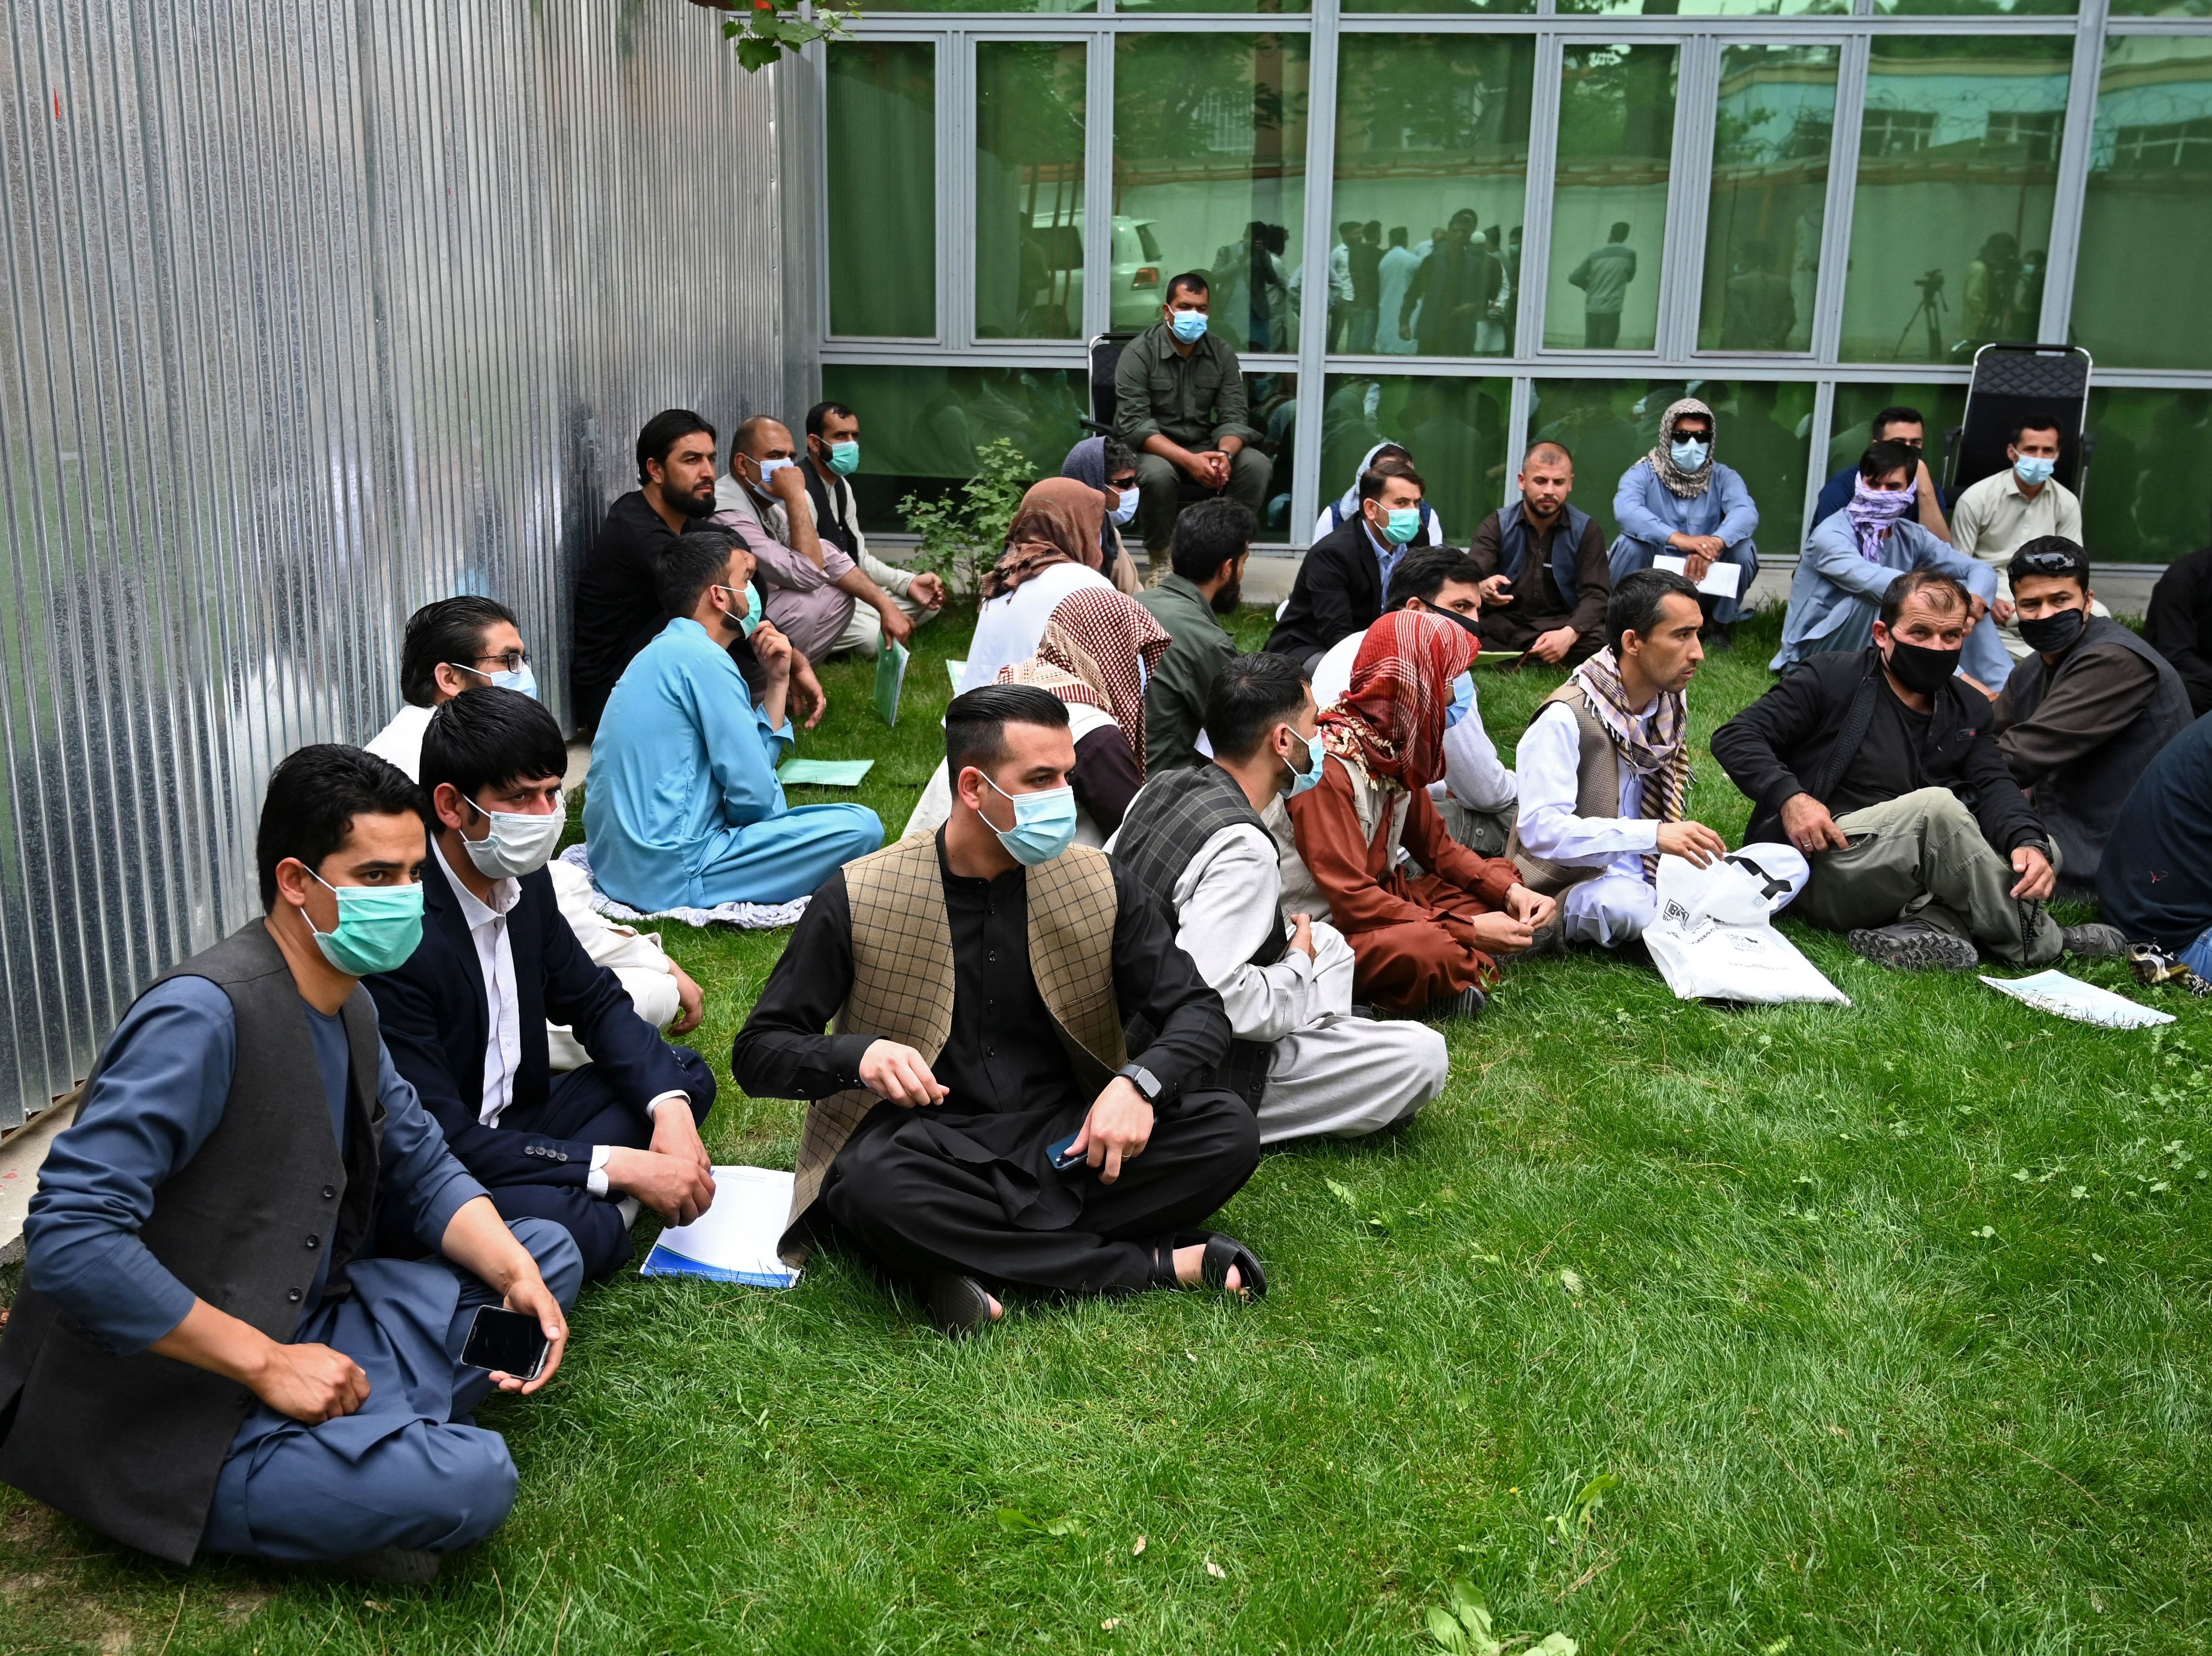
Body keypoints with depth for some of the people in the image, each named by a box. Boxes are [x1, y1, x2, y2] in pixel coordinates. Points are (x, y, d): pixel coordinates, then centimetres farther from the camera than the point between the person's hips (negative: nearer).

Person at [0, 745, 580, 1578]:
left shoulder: (349, 1006, 5)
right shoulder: (205, 1012, -23)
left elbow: (422, 1167, 14)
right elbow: (69, 1240, -29)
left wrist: (513, 1272, -6)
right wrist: (266, 1362, -24)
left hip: (301, 1331, 9)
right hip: (163, 1422, -9)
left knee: (550, 1254, 7)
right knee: (471, 1480, -28)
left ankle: (344, 1429, -3)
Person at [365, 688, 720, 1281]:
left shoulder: (524, 878, -3)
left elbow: (595, 1000, 10)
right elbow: (439, 1140, -27)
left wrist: (669, 1105, -9)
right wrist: (621, 1167, -26)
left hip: (510, 1119, 9)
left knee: (685, 1076, 6)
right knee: (563, 1225, -36)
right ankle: (597, 1222, -2)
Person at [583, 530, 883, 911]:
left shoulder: (663, 652, 16)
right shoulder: (703, 658, -14)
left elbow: (753, 761, 17)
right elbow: (754, 794, -16)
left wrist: (777, 682, 11)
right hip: (671, 877, -10)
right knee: (861, 826, -11)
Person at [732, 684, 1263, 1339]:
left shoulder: (1098, 884, 3)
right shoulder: (858, 896, -5)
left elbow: (1198, 1010, 2)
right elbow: (758, 1053, -3)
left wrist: (1140, 1083, -21)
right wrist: (858, 1055, -26)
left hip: (1066, 1144, 2)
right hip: (930, 1152, -2)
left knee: (1229, 1130, -21)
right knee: (874, 1185, -38)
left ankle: (986, 1267, -23)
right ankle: (1153, 1265, -23)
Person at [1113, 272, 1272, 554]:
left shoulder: (1223, 353, 4)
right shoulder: (1138, 354, -10)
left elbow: (1233, 417, 0)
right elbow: (1134, 425, -19)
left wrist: (1225, 454, -26)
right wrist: (1188, 460, -32)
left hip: (1206, 445, 4)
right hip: (1154, 448, -4)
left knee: (1257, 466, -21)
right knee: (1158, 474, -38)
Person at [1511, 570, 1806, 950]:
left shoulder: (1671, 705, 7)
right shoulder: (1566, 719, -18)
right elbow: (1541, 829, -27)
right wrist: (1653, 835, -33)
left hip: (1653, 877, 8)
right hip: (1577, 887, -7)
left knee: (1787, 862, -4)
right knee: (1620, 902, -40)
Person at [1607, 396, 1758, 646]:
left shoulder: (1723, 477, 0)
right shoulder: (1643, 473, -7)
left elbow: (1746, 512, -21)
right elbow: (1625, 510, -29)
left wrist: (1715, 543, -44)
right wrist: (1678, 538, -43)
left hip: (1705, 584, 2)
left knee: (1743, 548, -22)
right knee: (1630, 543, -28)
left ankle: (1719, 622, 1)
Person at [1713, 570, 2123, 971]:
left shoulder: (1967, 708, 15)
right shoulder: (1833, 679, -3)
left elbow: (1994, 786, 2)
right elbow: (1735, 738, -8)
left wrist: (2029, 842, -20)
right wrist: (1790, 797, -24)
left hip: (1905, 883, 7)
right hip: (1817, 866, -7)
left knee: (2043, 851, -9)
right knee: (1937, 806, -30)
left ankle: (1920, 930, -30)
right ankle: (2036, 942, -16)